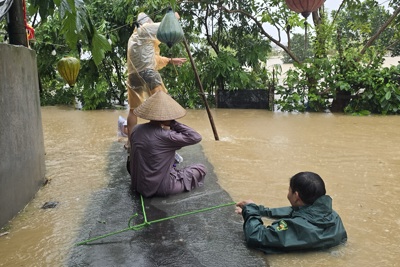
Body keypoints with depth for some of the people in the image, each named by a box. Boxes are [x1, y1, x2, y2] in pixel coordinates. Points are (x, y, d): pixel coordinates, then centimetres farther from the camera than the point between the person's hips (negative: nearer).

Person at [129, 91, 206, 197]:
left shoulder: (136, 129, -5)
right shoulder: (165, 136, -26)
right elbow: (196, 137, -20)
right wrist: (173, 124, -17)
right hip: (159, 188, -8)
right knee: (201, 168, 6)